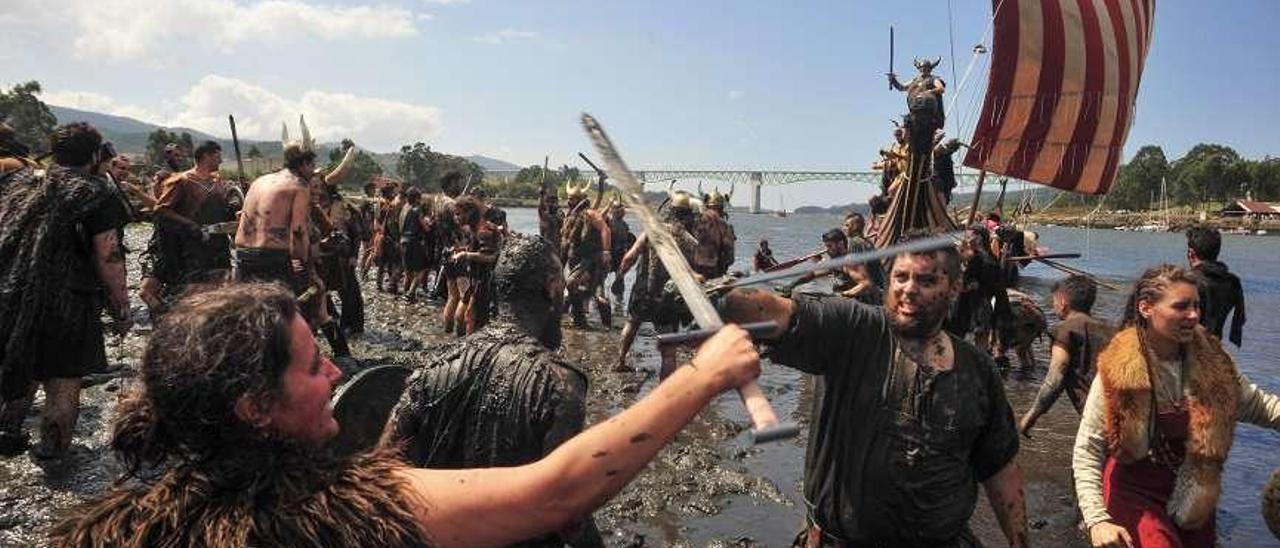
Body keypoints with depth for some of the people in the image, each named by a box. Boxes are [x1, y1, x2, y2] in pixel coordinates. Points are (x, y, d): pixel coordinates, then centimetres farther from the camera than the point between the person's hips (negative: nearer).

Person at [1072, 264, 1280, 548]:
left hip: (1195, 495, 5)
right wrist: (1097, 520, -32)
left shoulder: (1211, 359, -10)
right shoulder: (1119, 370, -23)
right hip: (1136, 493, -5)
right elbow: (1087, 452, -23)